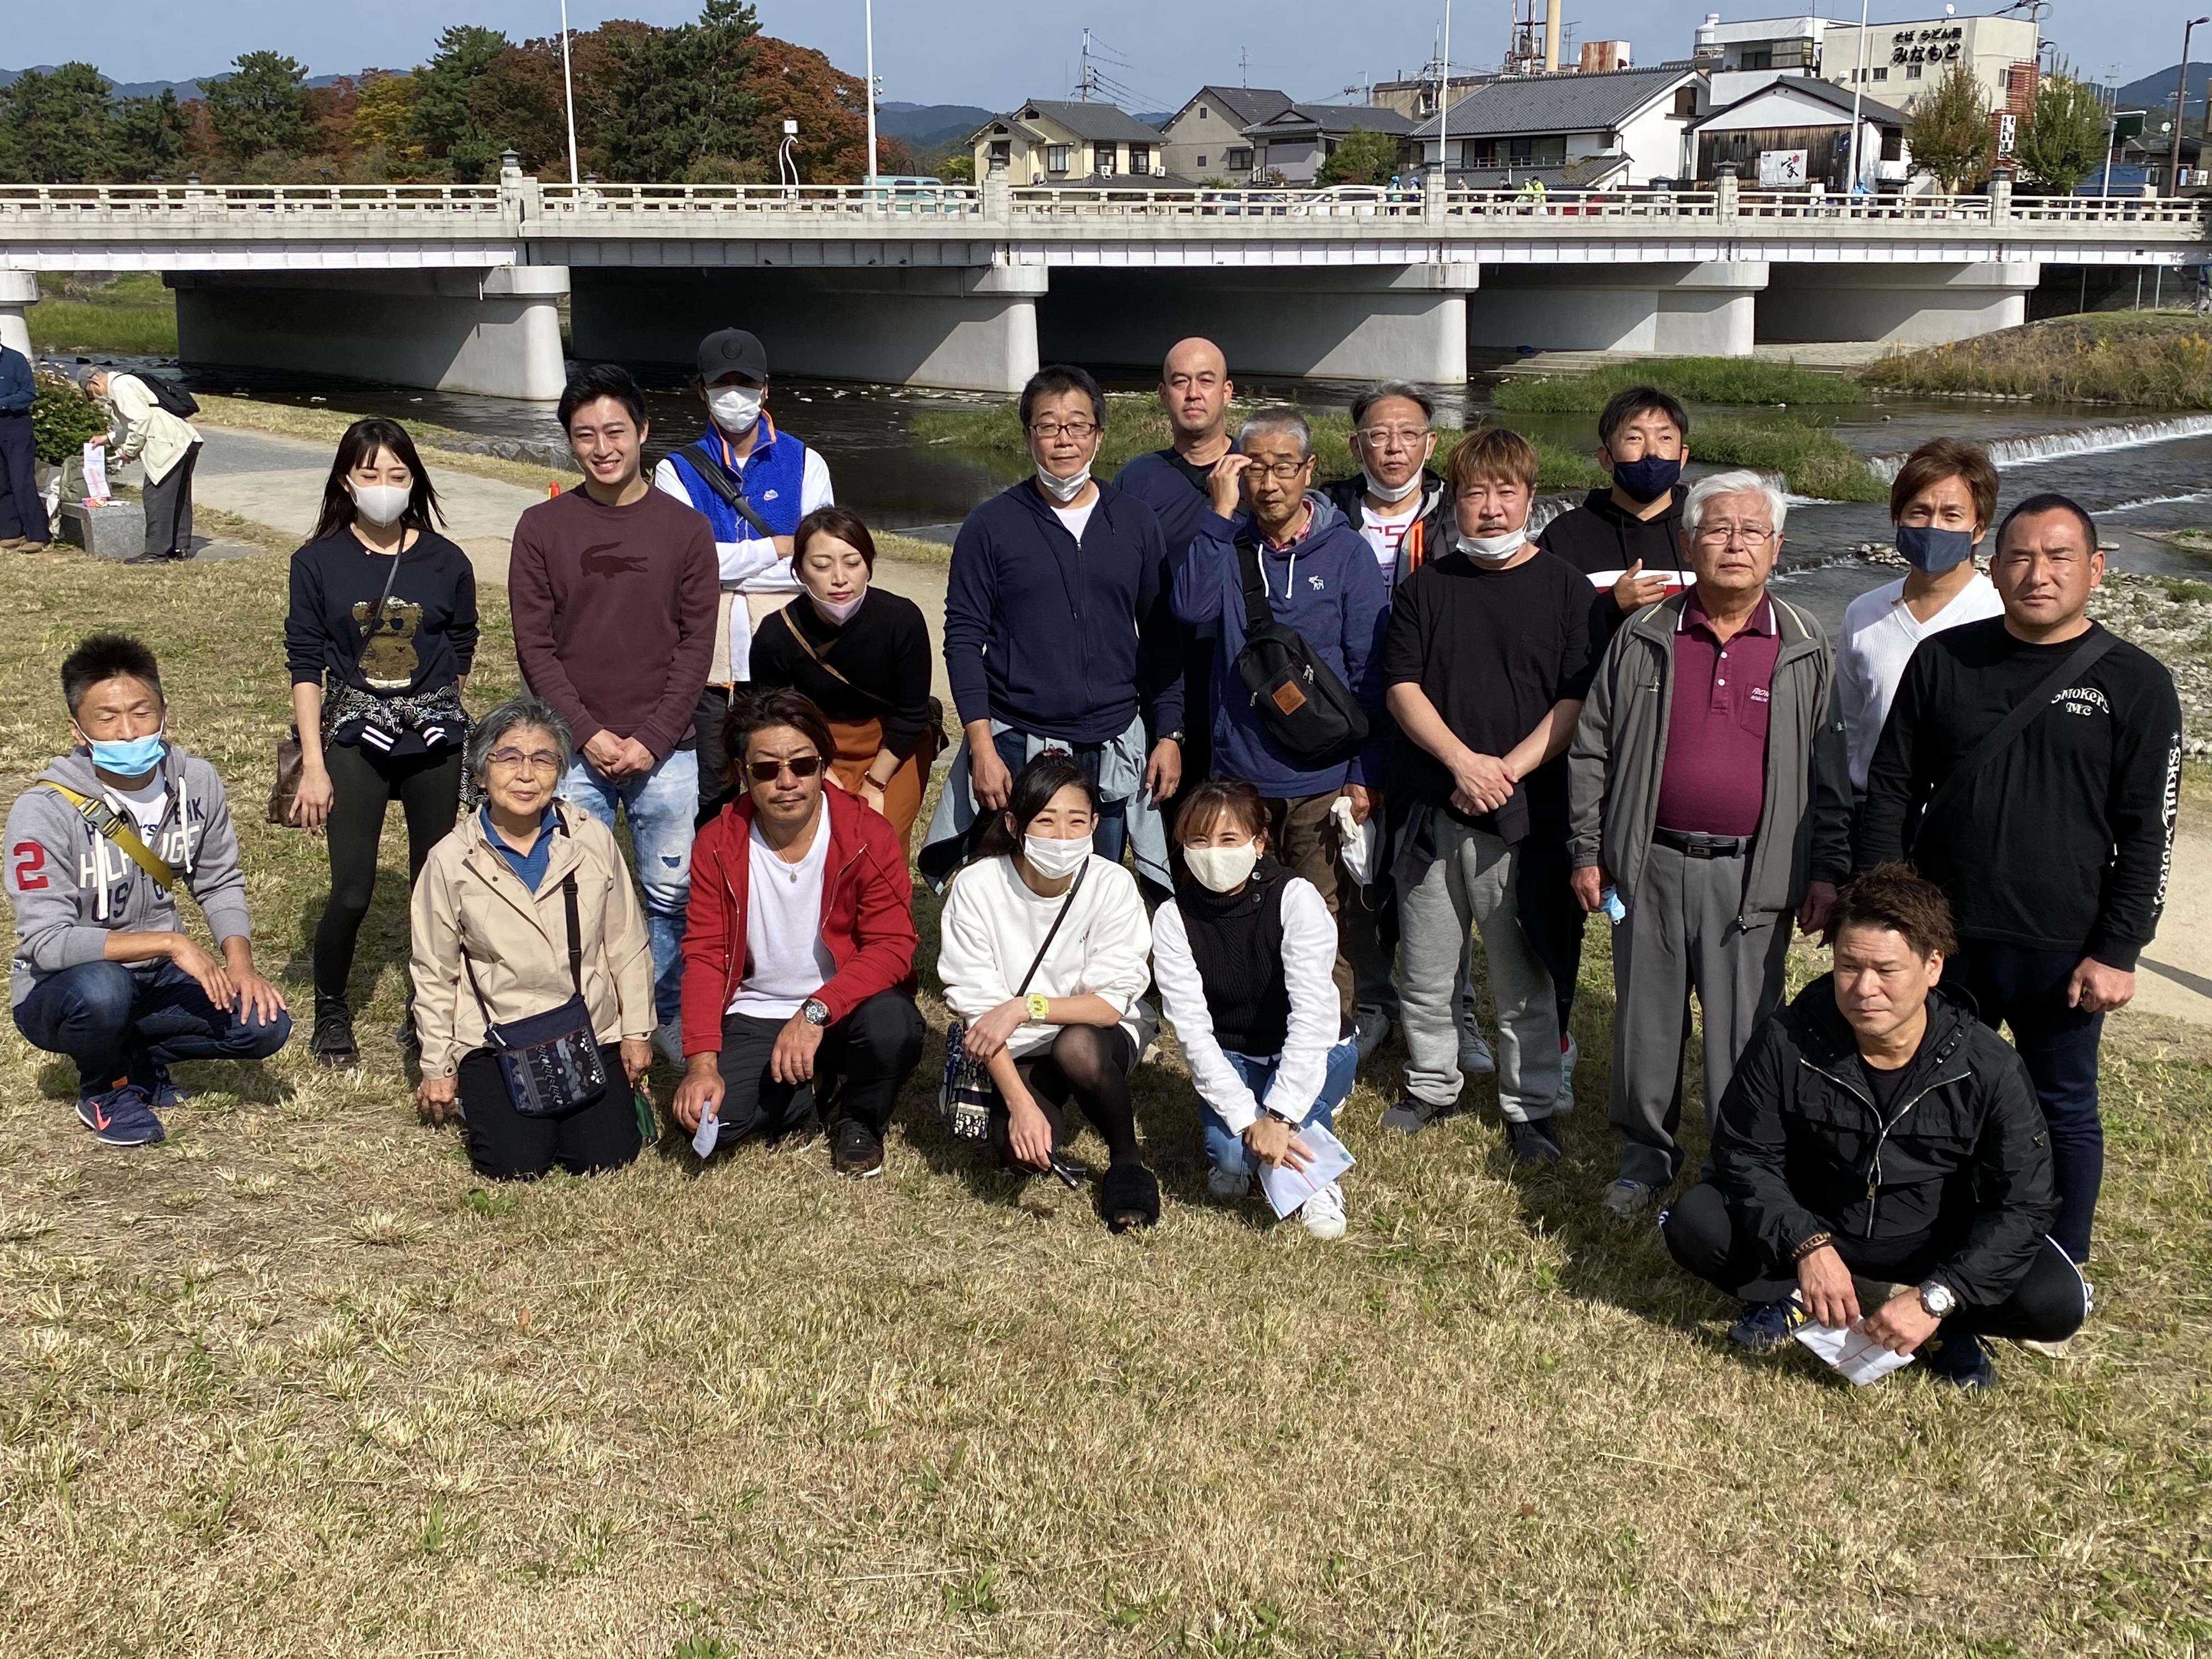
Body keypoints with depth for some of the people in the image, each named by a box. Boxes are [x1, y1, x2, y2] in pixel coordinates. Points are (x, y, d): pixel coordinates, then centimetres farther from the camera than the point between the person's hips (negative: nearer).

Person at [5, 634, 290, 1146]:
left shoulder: (196, 782, -9)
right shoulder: (45, 810, -24)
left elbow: (220, 883, 4)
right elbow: (47, 942, -27)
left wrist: (239, 963, -13)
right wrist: (170, 942, -31)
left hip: (157, 977, 5)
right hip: (62, 990, -5)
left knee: (264, 1024, -17)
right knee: (102, 990, -38)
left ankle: (141, 1055, 13)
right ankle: (105, 1088, -3)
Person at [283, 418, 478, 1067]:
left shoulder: (446, 563, 0)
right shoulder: (319, 561, -2)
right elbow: (305, 665, -3)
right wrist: (313, 764, -7)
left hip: (435, 736, 1)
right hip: (355, 737, -1)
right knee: (352, 892, -6)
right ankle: (331, 1013, 16)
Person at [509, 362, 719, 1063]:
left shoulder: (685, 528, 2)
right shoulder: (542, 527, 1)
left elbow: (696, 644, 0)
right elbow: (534, 645, 0)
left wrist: (650, 739, -8)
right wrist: (588, 733, -9)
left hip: (666, 753, 0)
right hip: (572, 753, 0)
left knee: (672, 895, 7)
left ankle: (672, 1018, 23)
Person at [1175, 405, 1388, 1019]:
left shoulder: (1346, 552, -1)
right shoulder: (1228, 546, 5)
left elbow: (1369, 672, -2)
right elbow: (1191, 608, -15)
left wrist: (1366, 774, -6)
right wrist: (1220, 514, -15)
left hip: (1322, 779, -2)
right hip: (1238, 774, 2)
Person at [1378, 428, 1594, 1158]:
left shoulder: (1565, 589, 2)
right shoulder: (1426, 587, 8)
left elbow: (1578, 702, -4)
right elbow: (1402, 688, 1)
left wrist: (1508, 769, -15)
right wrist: (1462, 761, -14)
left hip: (1523, 811, -2)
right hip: (1430, 808, 2)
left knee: (1523, 975, 4)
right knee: (1424, 969, 11)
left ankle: (1531, 1107, 18)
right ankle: (1432, 1086, 29)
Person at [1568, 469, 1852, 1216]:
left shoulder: (1805, 651, 2)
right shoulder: (1643, 639, 2)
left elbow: (1829, 772, 5)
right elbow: (1590, 750, 6)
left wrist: (1828, 872, 1)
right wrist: (1587, 852, 3)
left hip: (1753, 873, -1)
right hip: (1650, 866, 1)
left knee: (1744, 1034, 4)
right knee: (1646, 1018, 12)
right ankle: (1646, 1150, 30)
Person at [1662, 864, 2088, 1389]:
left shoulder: (1989, 1069, -19)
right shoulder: (1788, 1042, -18)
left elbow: (2022, 1205, -18)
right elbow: (1745, 1154, -11)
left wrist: (1935, 1299, -29)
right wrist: (1807, 1246, -28)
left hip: (1933, 1253, 0)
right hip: (1815, 1231, 0)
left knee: (2058, 1302, -25)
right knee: (1693, 1222, -24)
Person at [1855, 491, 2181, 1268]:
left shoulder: (2133, 683, -4)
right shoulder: (1942, 660, 2)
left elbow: (2148, 834, -4)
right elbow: (1890, 790, 6)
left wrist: (2116, 952, -9)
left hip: (2061, 953, -2)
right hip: (1941, 939, 2)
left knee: (2065, 1113, 11)